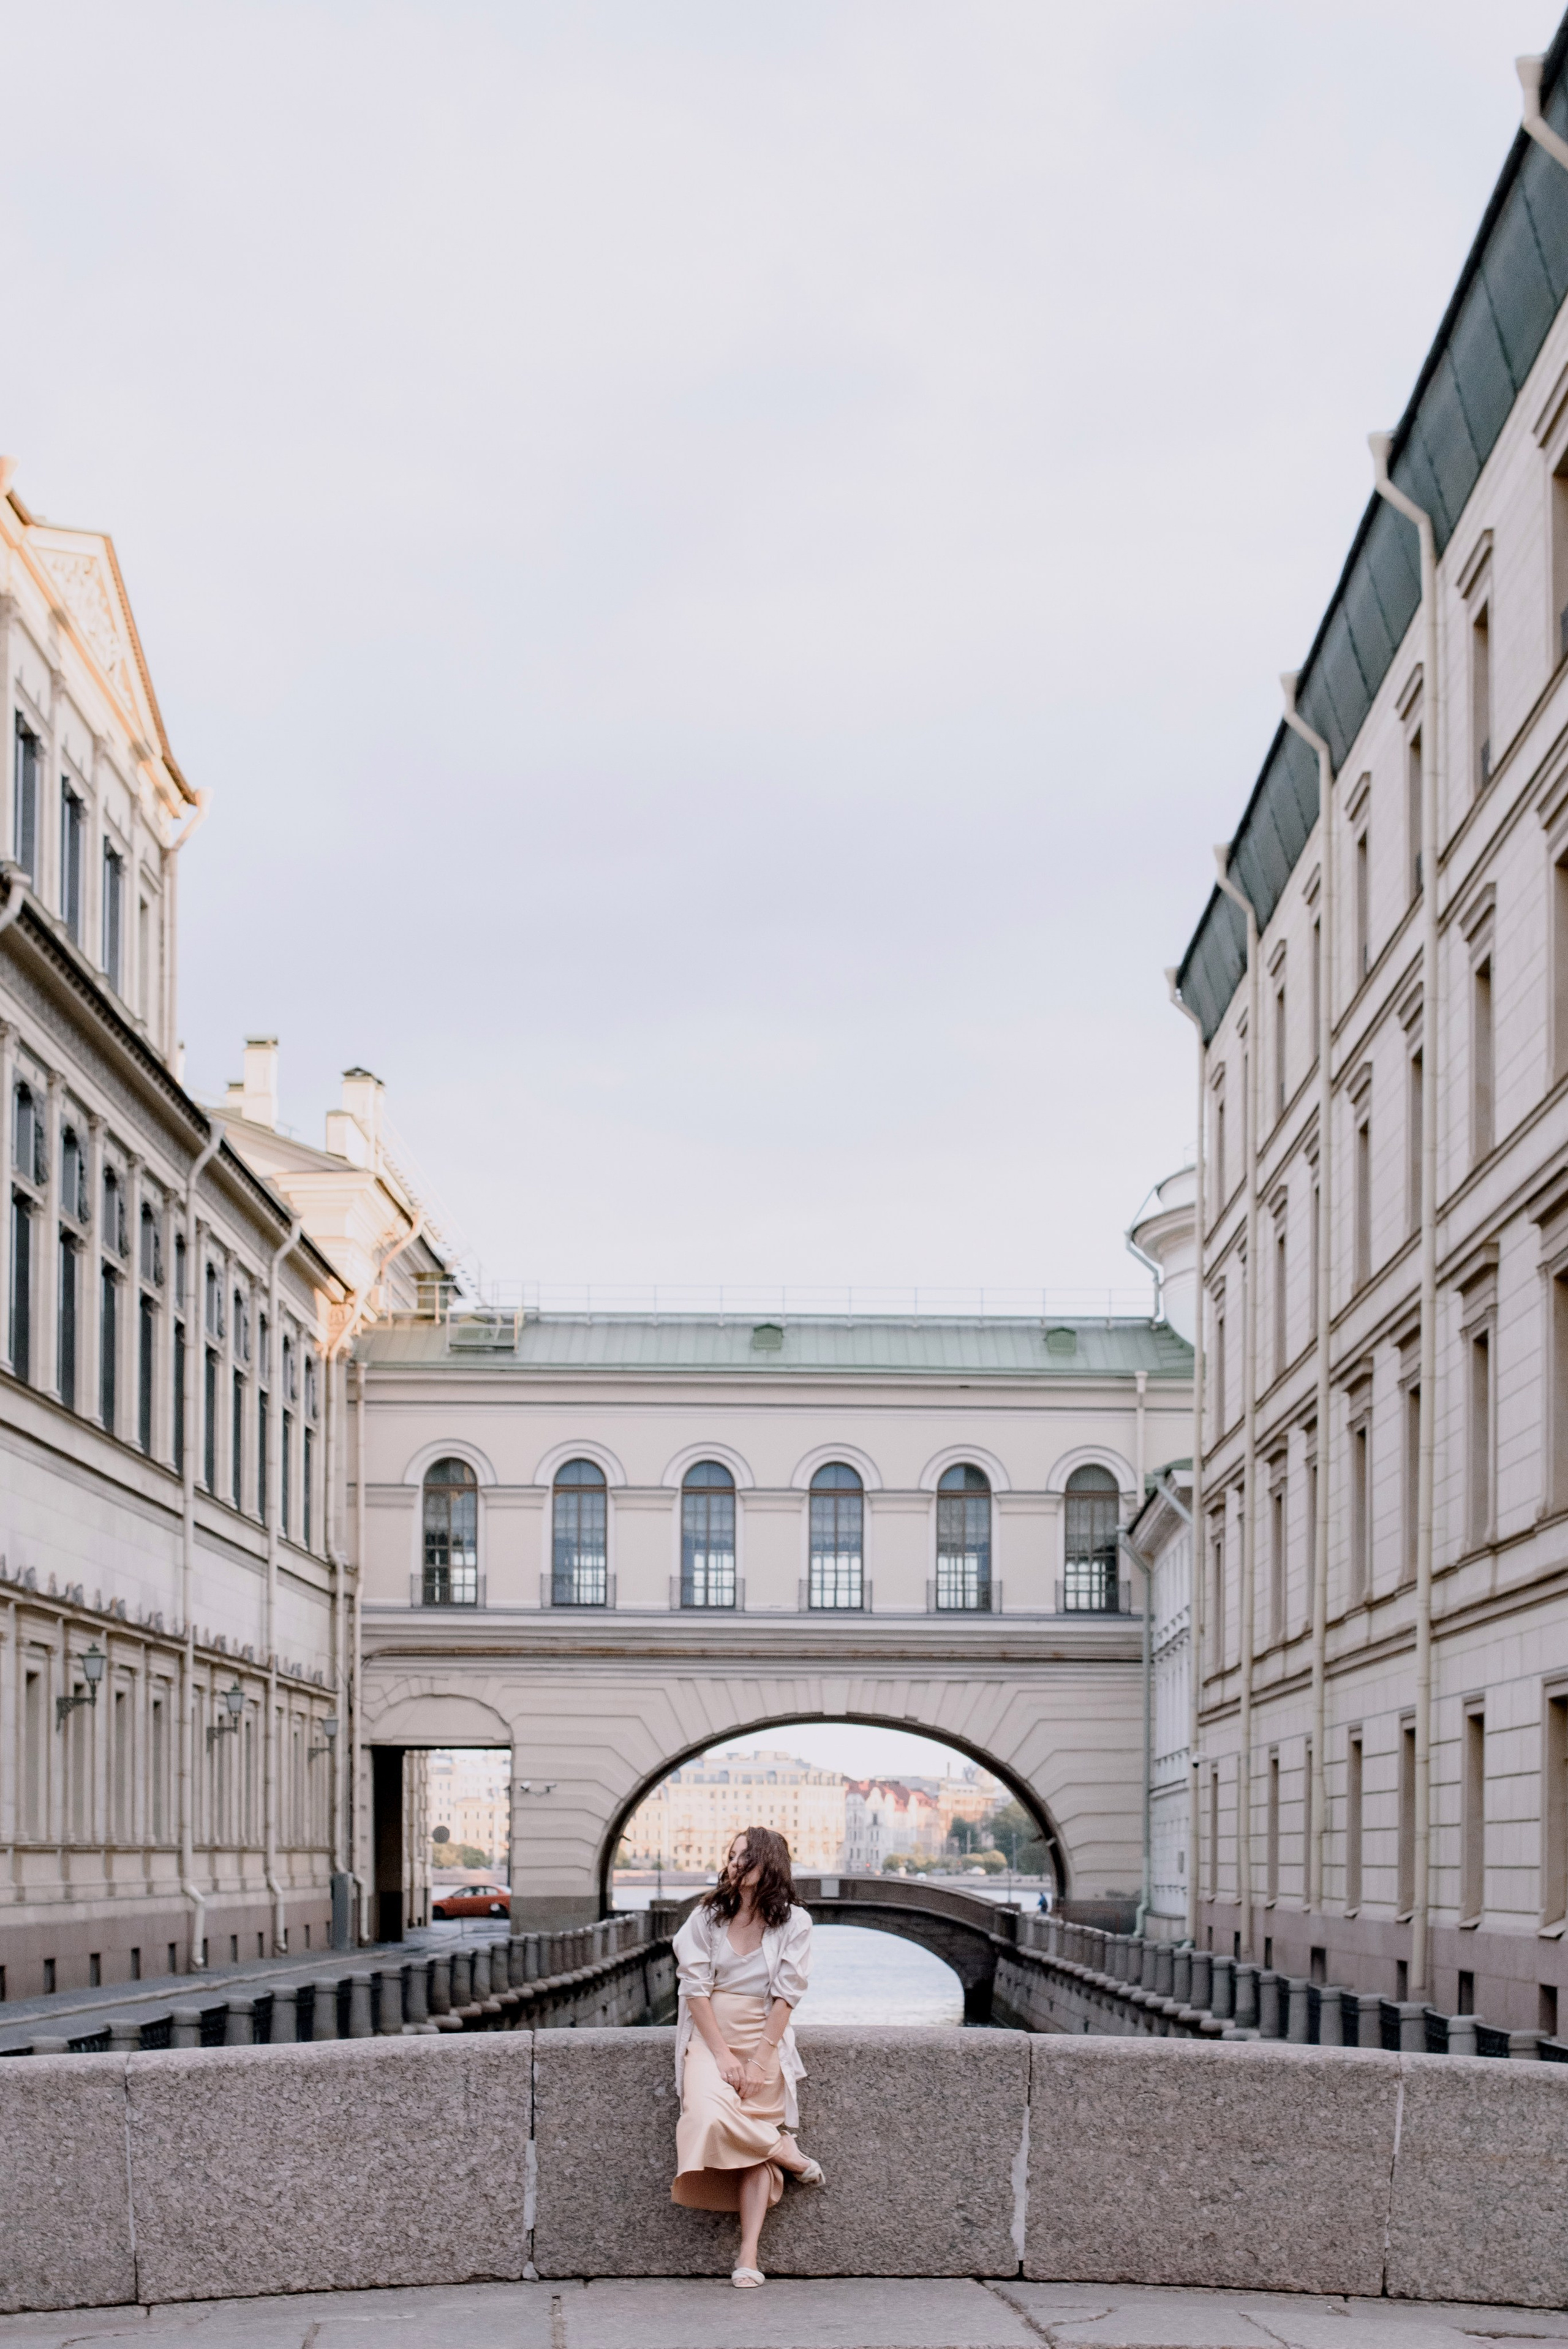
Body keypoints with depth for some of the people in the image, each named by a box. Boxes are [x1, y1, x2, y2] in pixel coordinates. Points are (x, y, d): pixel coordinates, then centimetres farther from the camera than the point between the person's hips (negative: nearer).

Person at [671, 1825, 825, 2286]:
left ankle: (749, 2257, -15)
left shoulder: (793, 1923, 1)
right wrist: (722, 2054, -12)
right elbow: (695, 1988, -2)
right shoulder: (707, 1916, 4)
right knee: (711, 2113, -28)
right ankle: (795, 2160, -5)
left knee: (756, 2144, -13)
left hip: (765, 2039, 0)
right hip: (710, 2035, 0)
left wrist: (760, 2060, -13)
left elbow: (786, 1997, -4)